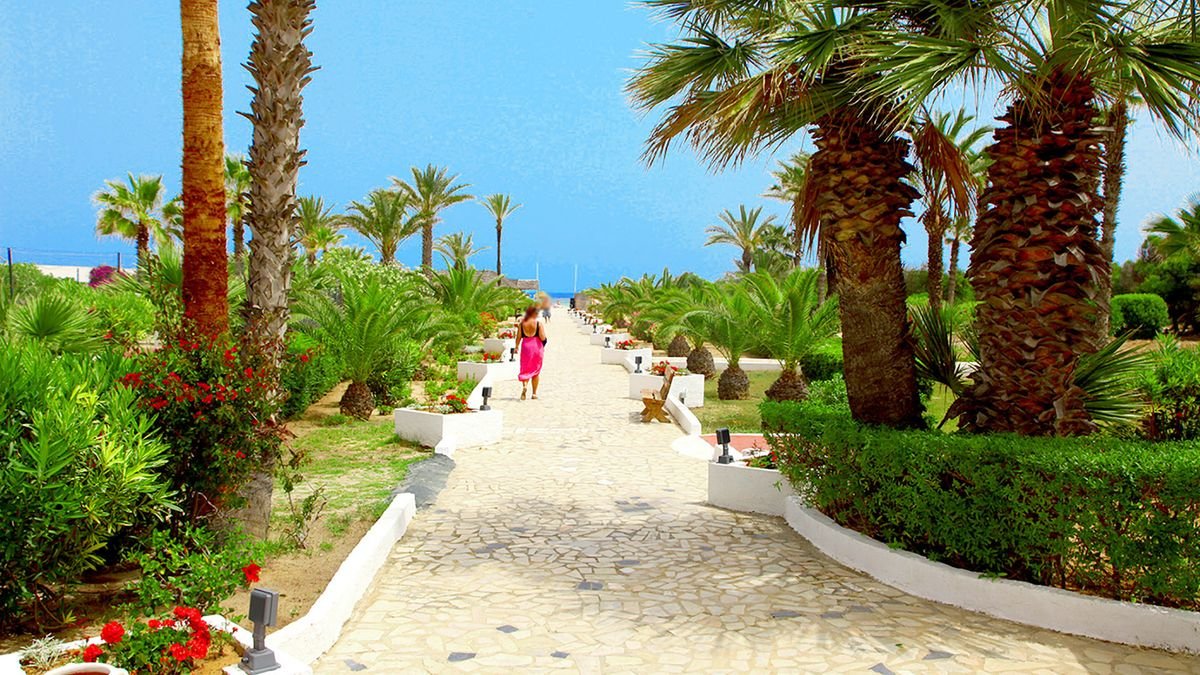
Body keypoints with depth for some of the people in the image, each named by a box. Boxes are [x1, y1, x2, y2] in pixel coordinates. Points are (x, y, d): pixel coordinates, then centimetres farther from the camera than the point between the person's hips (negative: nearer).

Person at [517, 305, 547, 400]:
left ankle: (524, 385, -18)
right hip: (537, 346, -1)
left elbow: (519, 337, 0)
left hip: (525, 346, 1)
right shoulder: (539, 322, -8)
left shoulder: (522, 323, -1)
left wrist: (517, 346, 15)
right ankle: (534, 393, 14)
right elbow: (543, 338, -13)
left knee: (525, 369, 10)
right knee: (536, 370, 11)